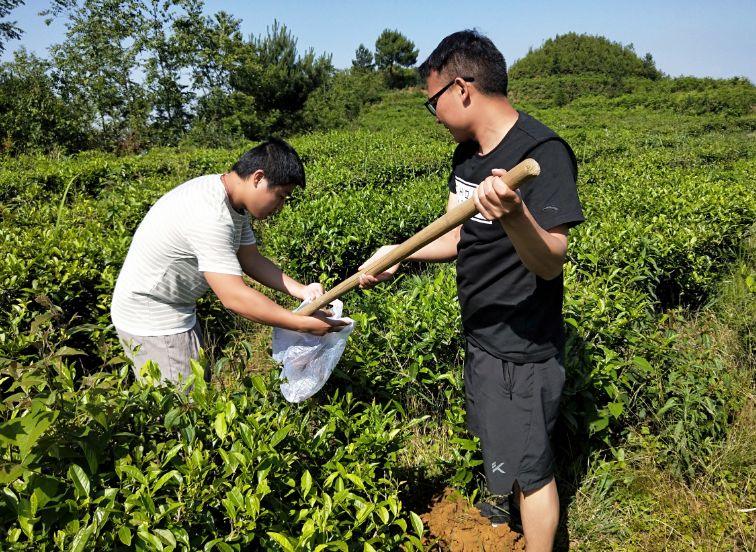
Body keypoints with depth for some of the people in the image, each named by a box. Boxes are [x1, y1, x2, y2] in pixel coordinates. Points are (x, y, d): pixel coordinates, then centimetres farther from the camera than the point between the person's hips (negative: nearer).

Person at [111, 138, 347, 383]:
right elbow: (235, 297, -34)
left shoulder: (234, 203, -1)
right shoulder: (208, 216, -32)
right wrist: (304, 324, -28)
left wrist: (301, 290, -9)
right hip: (153, 323, -9)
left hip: (177, 311, 10)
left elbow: (251, 259, 5)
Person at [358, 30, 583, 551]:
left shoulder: (543, 152, -24)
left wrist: (514, 215, -47)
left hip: (523, 348, -9)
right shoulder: (468, 153, 3)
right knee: (500, 441, 29)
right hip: (482, 333, 9)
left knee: (528, 463, 9)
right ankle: (512, 501, 55)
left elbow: (551, 265, -29)